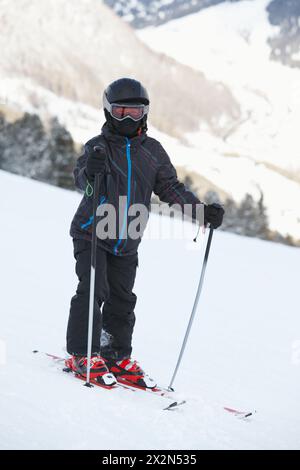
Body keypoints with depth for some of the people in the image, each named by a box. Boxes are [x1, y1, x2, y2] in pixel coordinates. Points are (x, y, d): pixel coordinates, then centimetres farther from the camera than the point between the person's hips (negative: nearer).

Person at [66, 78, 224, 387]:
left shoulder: (152, 151, 4)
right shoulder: (98, 147, -7)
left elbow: (170, 187, 7)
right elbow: (82, 182, -21)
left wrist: (201, 210, -6)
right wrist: (91, 170, -45)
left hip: (127, 243, 4)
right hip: (92, 234, -4)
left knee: (122, 300, 8)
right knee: (93, 291, -14)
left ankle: (117, 356, 19)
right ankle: (82, 355, -5)